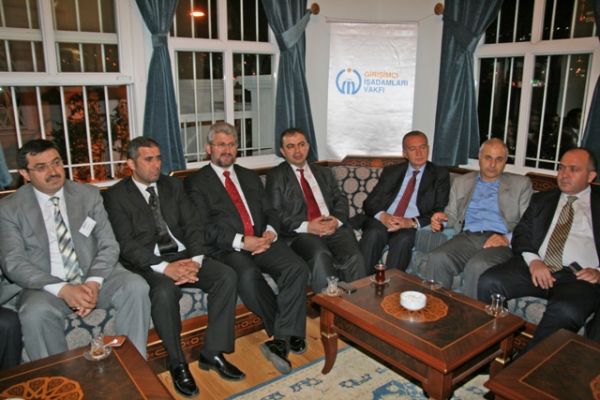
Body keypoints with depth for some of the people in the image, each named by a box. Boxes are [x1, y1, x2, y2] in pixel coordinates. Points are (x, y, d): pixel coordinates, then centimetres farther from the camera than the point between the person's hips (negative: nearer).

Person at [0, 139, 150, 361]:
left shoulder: (89, 194, 5)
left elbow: (109, 245, 2)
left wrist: (94, 282, -18)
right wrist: (62, 290, -23)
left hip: (94, 278, 2)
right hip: (46, 286, -1)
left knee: (136, 286, -25)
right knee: (35, 313, -34)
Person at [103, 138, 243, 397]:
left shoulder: (173, 186, 13)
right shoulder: (116, 196, 0)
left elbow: (193, 225, 6)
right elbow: (126, 244, -11)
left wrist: (196, 259, -13)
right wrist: (164, 267, -25)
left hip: (183, 255, 5)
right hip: (149, 263, -4)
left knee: (227, 276, -20)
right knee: (165, 291, -36)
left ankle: (212, 353, -8)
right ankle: (177, 363, -12)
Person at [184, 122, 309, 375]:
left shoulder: (250, 177, 23)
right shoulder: (196, 182, 7)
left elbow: (270, 212, 19)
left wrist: (270, 232, -6)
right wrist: (241, 242, -16)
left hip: (262, 241, 4)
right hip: (227, 249, -4)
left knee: (298, 268, -24)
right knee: (248, 276, -35)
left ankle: (281, 340, -17)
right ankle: (290, 334, -15)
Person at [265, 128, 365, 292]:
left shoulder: (324, 173, 25)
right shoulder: (276, 176, 10)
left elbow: (340, 200, 17)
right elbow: (275, 213, 0)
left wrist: (337, 220, -6)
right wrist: (306, 226, -13)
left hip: (333, 228, 4)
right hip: (300, 233, -3)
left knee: (354, 257, -26)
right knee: (320, 256, -34)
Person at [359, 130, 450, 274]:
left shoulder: (440, 174, 12)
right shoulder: (390, 171, 19)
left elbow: (439, 212, 1)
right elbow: (369, 203, 11)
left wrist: (412, 222, -17)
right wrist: (382, 216, -13)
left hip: (412, 227, -1)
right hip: (382, 222, 2)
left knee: (403, 240, -34)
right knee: (374, 234, -31)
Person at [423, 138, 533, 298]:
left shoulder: (521, 184, 16)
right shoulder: (462, 182, 24)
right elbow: (452, 214, 23)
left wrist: (508, 239, -13)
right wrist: (442, 220, -2)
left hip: (498, 240, -2)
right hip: (467, 236, 2)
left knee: (477, 266, -36)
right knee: (436, 258, -30)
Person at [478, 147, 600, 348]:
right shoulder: (542, 200, 24)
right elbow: (521, 234, 13)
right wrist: (533, 260, -7)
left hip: (580, 276, -3)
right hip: (536, 267, 3)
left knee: (566, 310, -36)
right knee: (488, 283, -23)